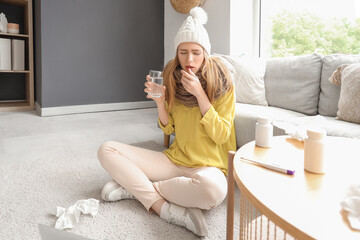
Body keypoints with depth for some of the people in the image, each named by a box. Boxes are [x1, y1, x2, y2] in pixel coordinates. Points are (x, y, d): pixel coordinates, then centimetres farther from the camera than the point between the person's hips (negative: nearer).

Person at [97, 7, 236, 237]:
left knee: (213, 188, -41)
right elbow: (168, 129, 7)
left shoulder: (221, 83, -8)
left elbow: (221, 136, -13)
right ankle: (164, 208, -22)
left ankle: (136, 186, -17)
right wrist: (160, 102, -12)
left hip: (208, 165, -4)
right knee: (107, 150, -8)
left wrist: (199, 94, -20)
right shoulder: (172, 78, 4)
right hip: (175, 159, 4)